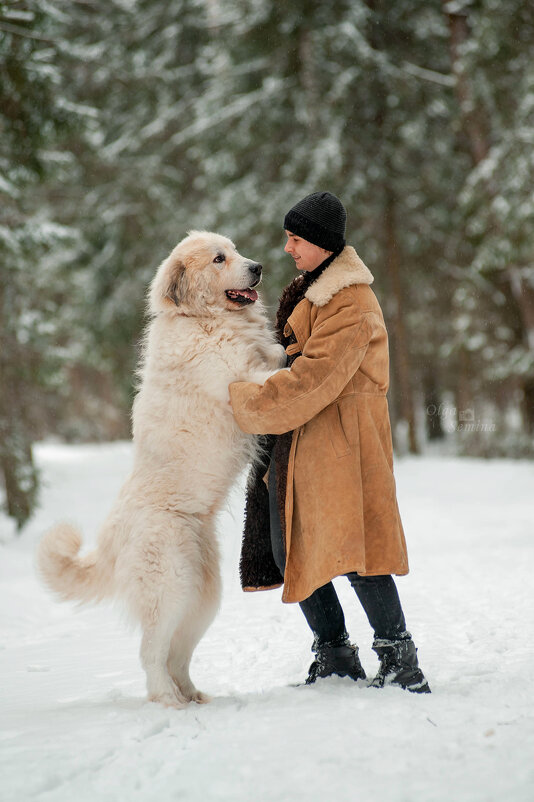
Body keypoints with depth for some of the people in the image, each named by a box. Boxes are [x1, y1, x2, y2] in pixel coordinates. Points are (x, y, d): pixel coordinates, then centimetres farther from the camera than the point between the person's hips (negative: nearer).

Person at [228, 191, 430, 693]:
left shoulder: (351, 303, -14)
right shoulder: (310, 288, 18)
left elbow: (313, 379, -21)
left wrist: (243, 402, -18)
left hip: (339, 439, -9)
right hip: (299, 440, 9)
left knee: (348, 548, -14)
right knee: (290, 549, 6)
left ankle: (401, 664, -7)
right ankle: (335, 658, 17)